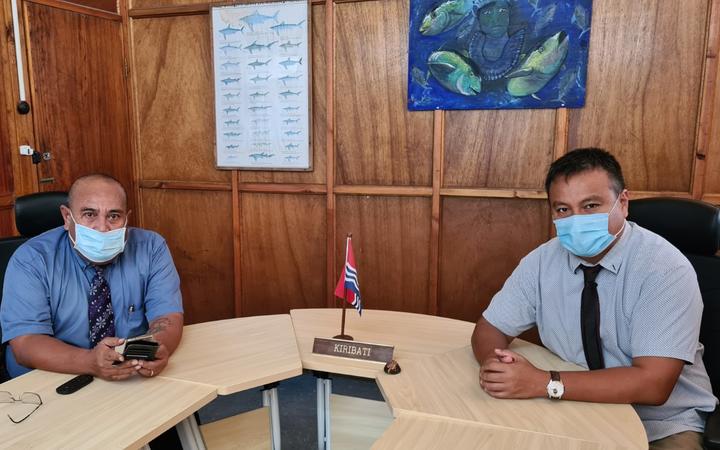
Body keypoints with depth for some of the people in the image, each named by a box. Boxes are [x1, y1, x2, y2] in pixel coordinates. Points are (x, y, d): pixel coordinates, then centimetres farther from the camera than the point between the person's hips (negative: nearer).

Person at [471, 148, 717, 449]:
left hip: (662, 425, -2)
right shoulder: (541, 262, -7)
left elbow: (652, 384, -26)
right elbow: (489, 329, -1)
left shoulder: (666, 269, -19)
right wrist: (494, 365, -24)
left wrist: (544, 383, -32)